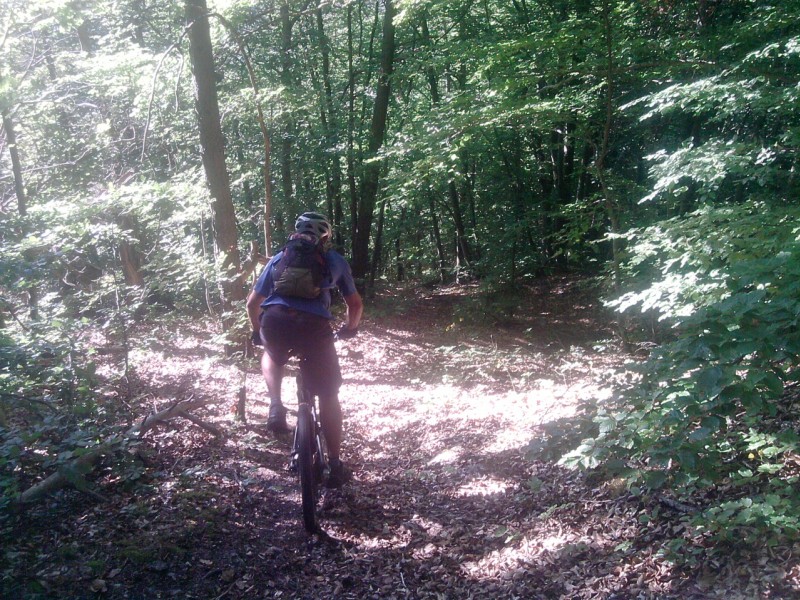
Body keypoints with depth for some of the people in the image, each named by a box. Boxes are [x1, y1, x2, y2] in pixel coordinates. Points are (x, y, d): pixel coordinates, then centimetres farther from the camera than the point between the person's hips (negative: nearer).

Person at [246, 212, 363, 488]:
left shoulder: (280, 257, 28)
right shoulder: (335, 260, 26)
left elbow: (252, 303, 30)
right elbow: (356, 304, 32)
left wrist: (257, 331, 48)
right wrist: (349, 329, 51)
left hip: (275, 321, 2)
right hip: (314, 325, -2)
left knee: (272, 356, 38)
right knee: (328, 396, 14)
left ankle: (276, 407, 16)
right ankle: (335, 466, 18)